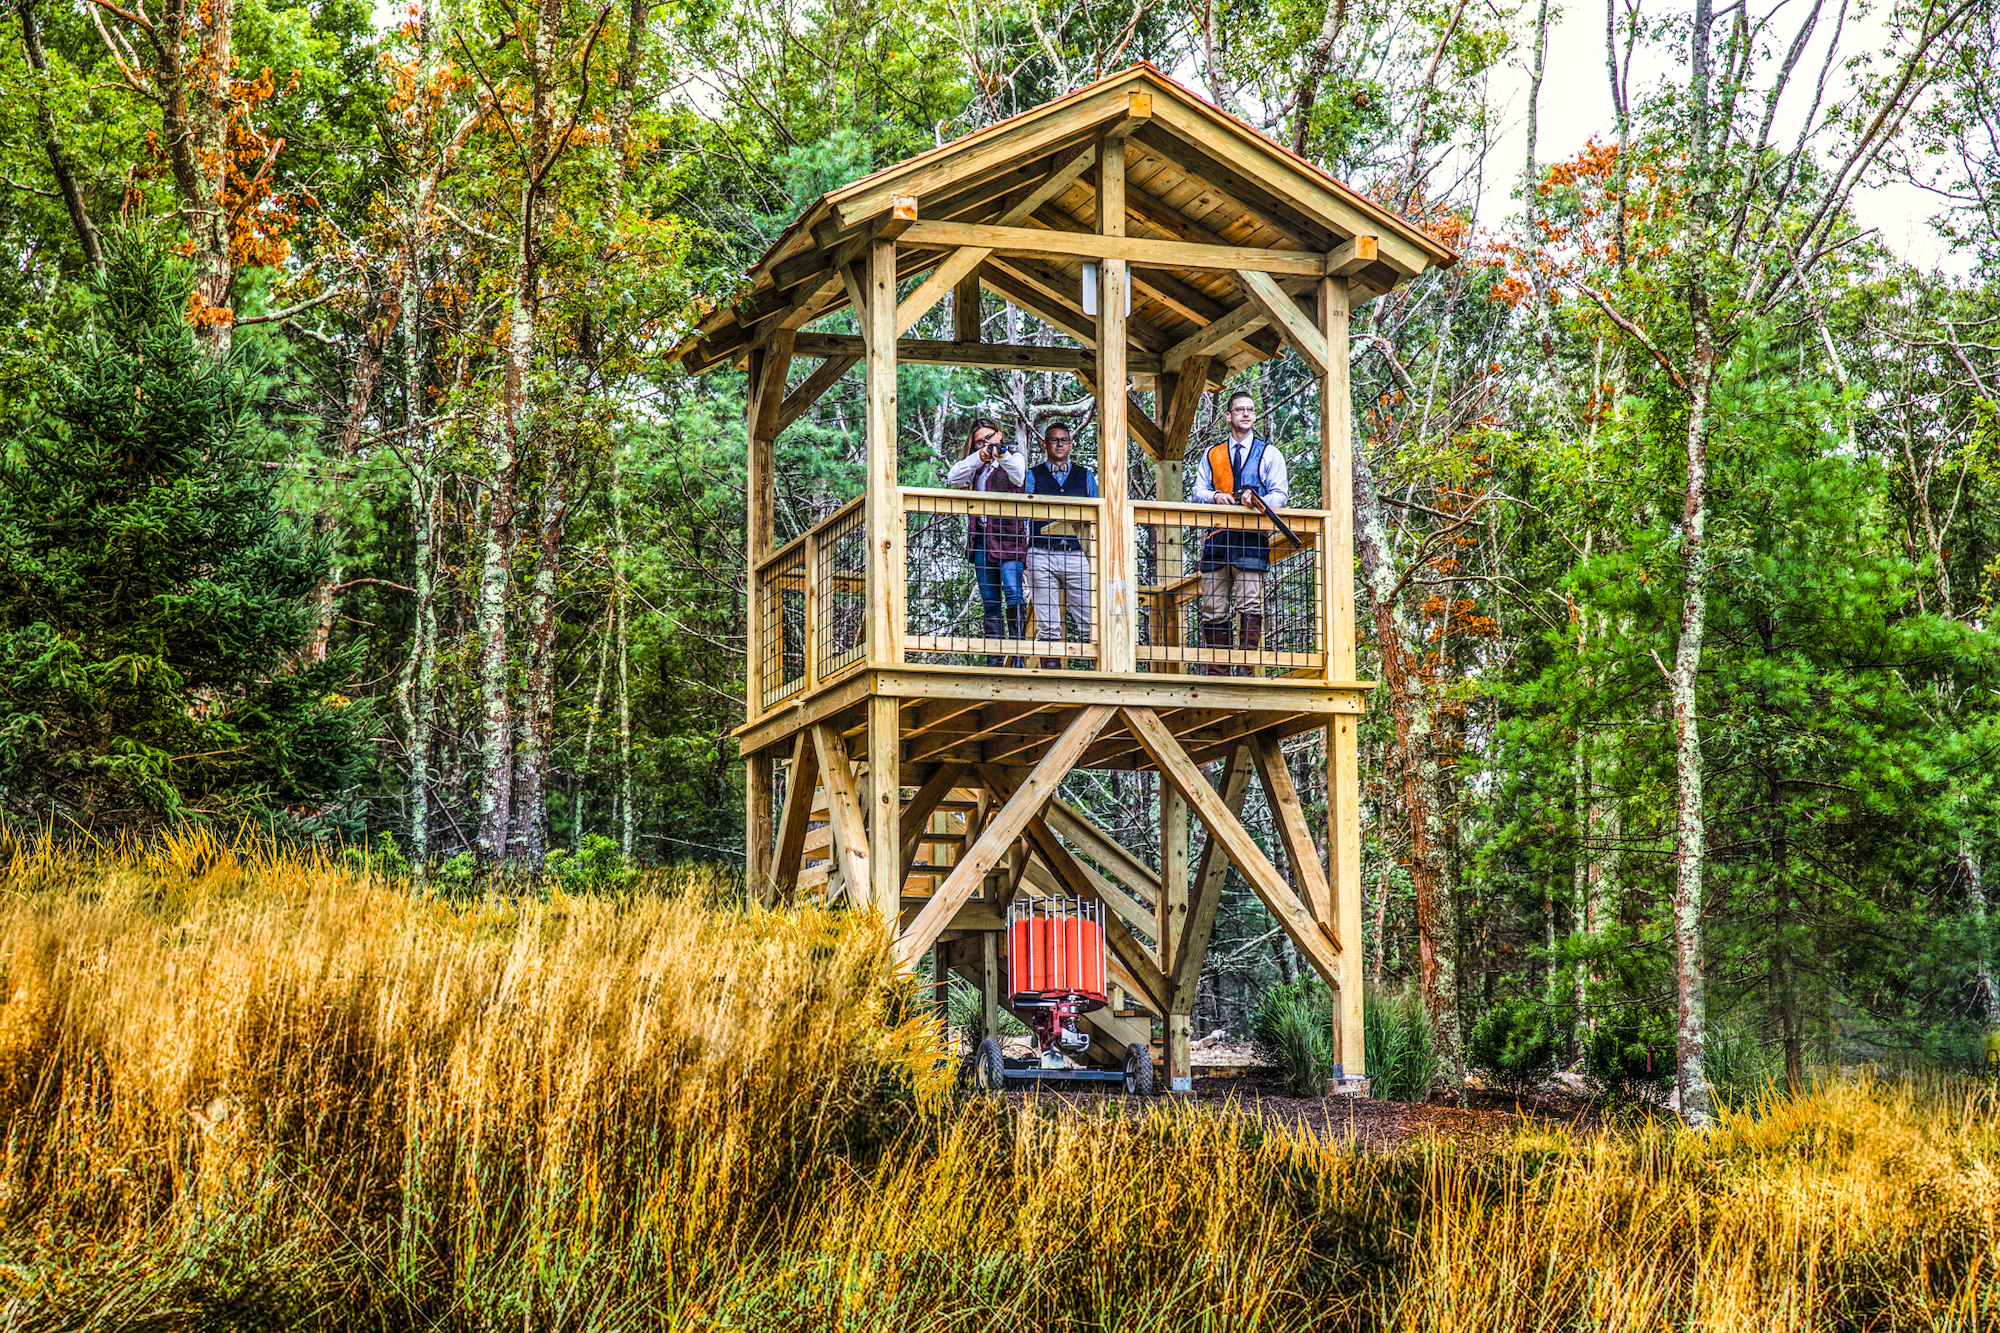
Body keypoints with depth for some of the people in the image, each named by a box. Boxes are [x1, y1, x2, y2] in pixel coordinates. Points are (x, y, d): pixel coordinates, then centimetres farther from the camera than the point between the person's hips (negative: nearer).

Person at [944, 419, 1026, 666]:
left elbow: (1018, 475, -19)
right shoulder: (976, 467, 19)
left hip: (1008, 536, -6)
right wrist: (979, 456, -9)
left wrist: (1001, 453, -37)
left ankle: (1018, 656, -22)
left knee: (1013, 596, -19)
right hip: (981, 539, 6)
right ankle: (993, 660, 4)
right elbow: (953, 478, 2)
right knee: (990, 603, 4)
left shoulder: (1013, 458, 5)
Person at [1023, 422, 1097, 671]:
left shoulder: (1085, 476, 17)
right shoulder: (1033, 476, 13)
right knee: (1047, 627, -4)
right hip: (1042, 555, -1)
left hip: (1077, 556, 1)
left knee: (1090, 623, -8)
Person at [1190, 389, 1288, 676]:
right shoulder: (1211, 456, 21)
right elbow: (1197, 493, 15)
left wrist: (1257, 500, -15)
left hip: (1251, 537, -2)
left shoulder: (1269, 455, 15)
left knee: (1249, 605, -14)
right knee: (1213, 608, -4)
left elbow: (1280, 496, 6)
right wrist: (1215, 496, -8)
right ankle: (1216, 674, -2)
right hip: (1217, 535, 3)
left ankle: (1246, 670, -18)